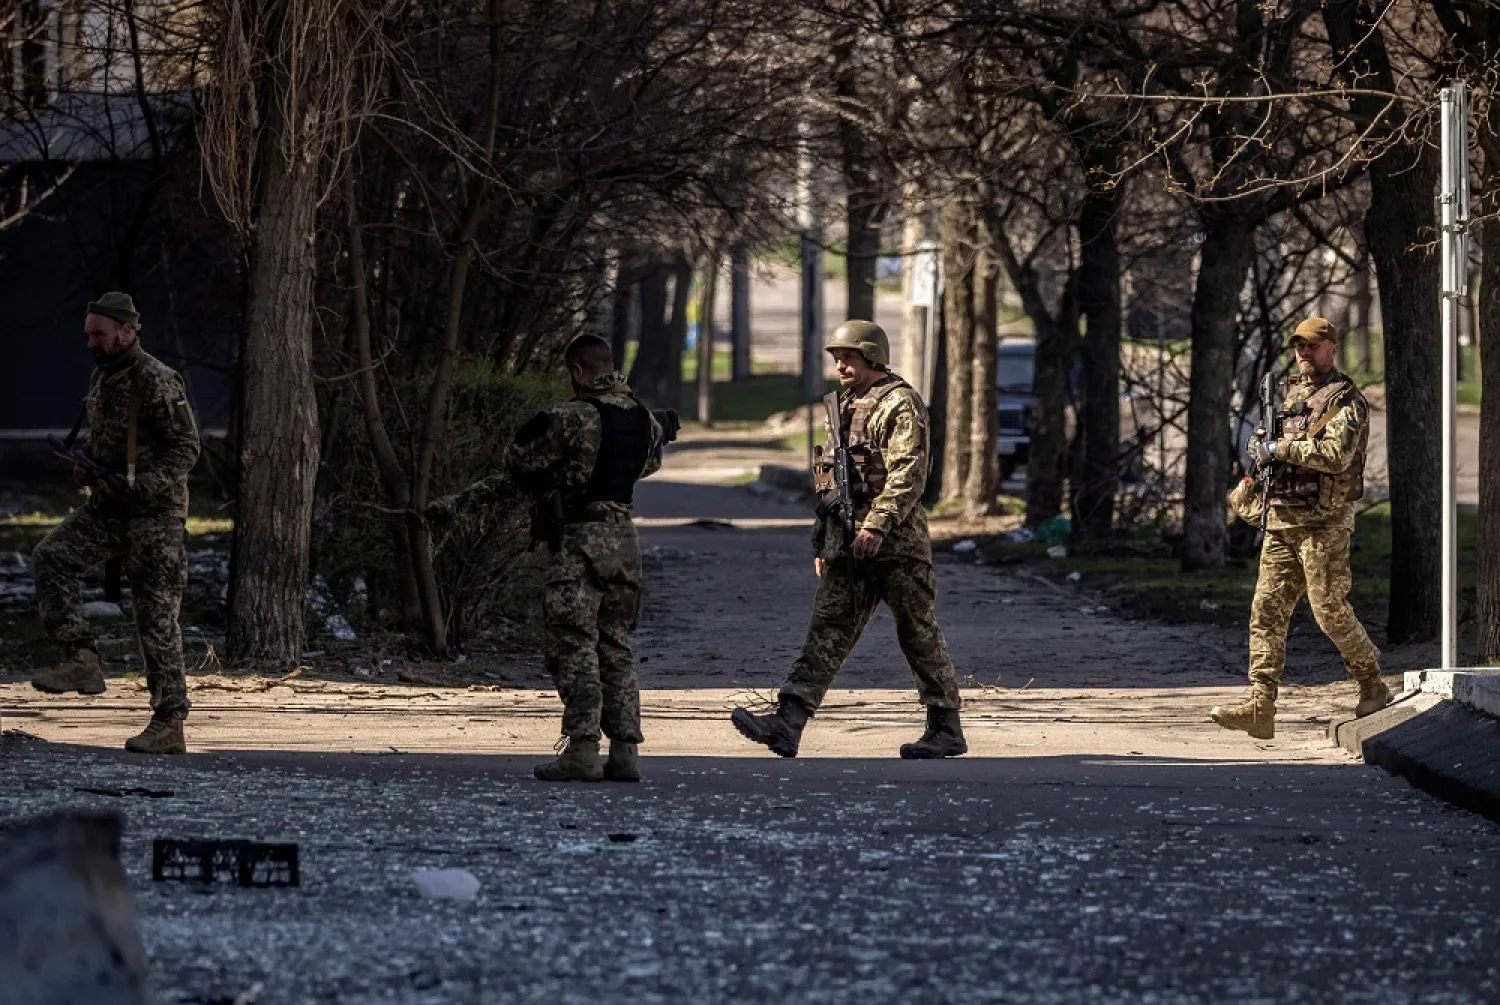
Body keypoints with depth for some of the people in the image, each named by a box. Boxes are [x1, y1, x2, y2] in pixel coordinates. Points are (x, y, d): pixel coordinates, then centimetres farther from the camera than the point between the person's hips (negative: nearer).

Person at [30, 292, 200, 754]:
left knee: (156, 613, -4)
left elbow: (186, 450, -17)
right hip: (108, 507, 8)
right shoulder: (101, 377, 11)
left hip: (153, 512, -8)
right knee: (51, 557, -14)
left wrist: (138, 487, -26)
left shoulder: (158, 381, -15)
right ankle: (82, 660, -12)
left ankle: (169, 724, 0)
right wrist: (85, 464, 3)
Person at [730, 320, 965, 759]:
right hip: (848, 544, 8)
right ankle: (788, 722, -11)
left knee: (919, 633, 0)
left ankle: (947, 728, 9)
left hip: (893, 542, -8)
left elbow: (908, 475, -18)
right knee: (828, 629, -2)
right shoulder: (847, 407, 20)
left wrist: (877, 525, -27)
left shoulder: (899, 404, -8)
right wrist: (821, 543, 23)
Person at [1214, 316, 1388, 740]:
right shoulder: (1291, 395, 18)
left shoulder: (1346, 401, -7)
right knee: (1267, 610, -2)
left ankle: (1373, 687, 15)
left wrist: (1282, 448, -18)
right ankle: (1260, 706, -7)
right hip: (1281, 522, 7)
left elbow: (1337, 454, -23)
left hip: (1323, 524, -7)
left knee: (1331, 612, -5)